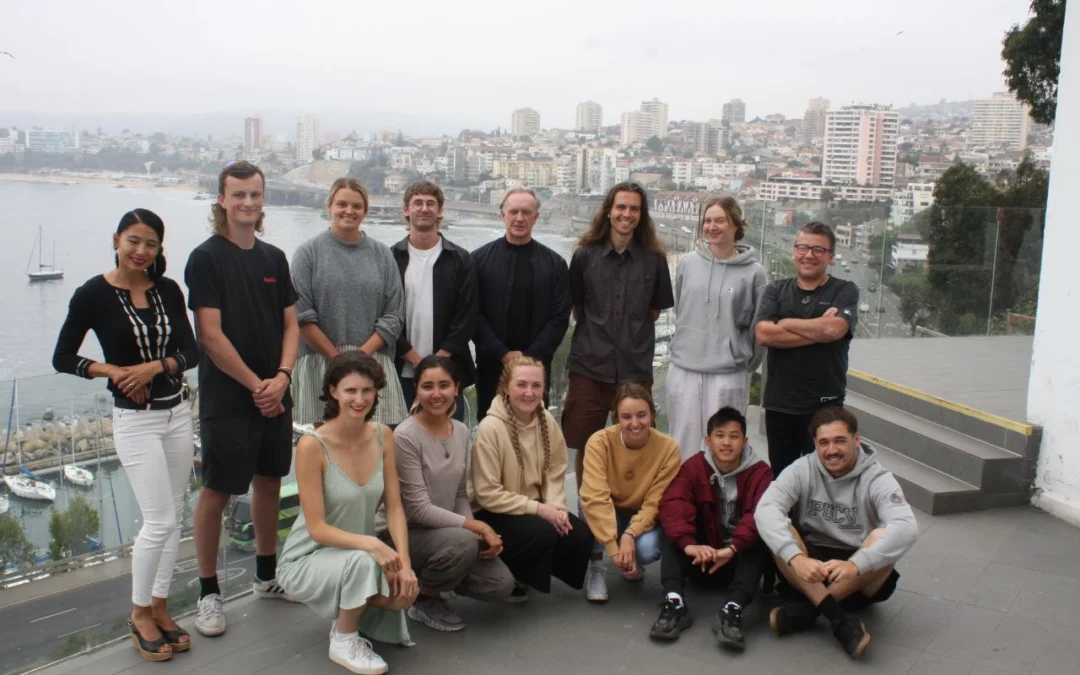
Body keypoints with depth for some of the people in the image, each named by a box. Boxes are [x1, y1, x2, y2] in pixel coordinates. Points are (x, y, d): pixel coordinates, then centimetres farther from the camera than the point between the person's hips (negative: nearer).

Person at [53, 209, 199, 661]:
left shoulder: (168, 290, 2)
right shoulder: (93, 295, -8)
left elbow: (190, 352, 2)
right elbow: (62, 358, -2)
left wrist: (154, 366, -15)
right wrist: (113, 371, -15)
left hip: (178, 412, 5)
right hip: (134, 420, -4)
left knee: (173, 517, 9)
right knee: (159, 521, -6)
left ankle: (159, 608, 24)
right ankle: (139, 613, 15)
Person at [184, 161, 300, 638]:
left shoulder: (274, 258, 9)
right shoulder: (206, 258, -8)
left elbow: (290, 324, 9)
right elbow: (210, 334, -14)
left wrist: (281, 376, -7)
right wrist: (256, 385, -13)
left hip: (274, 395, 6)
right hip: (226, 398, -6)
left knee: (269, 482, 15)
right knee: (216, 491, 2)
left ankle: (266, 576, 30)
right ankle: (209, 591, 15)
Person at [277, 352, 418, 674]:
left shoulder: (383, 436, -6)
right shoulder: (312, 445, -22)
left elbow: (394, 507, -7)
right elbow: (317, 528, -22)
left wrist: (404, 562, -21)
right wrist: (370, 543, -36)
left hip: (359, 553, 5)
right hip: (307, 559, -5)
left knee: (406, 589, -23)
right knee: (361, 562, -36)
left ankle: (349, 614, 11)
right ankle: (343, 641, -6)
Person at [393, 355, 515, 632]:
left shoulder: (461, 432, 3)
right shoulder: (405, 437, -20)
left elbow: (460, 494, 8)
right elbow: (418, 509, -20)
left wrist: (476, 530, -10)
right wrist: (477, 526, -20)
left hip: (446, 530, 7)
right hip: (408, 532, -6)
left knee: (501, 585, -8)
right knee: (464, 541, -35)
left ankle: (432, 576, 17)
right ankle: (422, 599, -5)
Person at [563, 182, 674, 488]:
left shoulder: (654, 259, 2)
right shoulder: (584, 255, 2)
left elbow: (655, 310, 12)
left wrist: (630, 334, 8)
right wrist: (596, 334, 9)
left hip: (636, 368, 0)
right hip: (589, 366, 0)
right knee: (585, 447, 7)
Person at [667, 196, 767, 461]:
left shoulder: (753, 272, -4)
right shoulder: (686, 264, 4)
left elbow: (758, 327, -1)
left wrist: (747, 365, 3)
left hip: (728, 375, -2)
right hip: (683, 370, 3)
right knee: (683, 445, 10)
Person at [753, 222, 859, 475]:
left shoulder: (845, 292, 0)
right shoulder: (776, 291, 6)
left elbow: (834, 329, -20)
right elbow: (763, 334, -11)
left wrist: (785, 323, -8)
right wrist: (819, 331, -13)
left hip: (824, 405, -2)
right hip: (779, 403, 3)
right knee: (780, 475, 14)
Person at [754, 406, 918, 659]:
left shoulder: (877, 479, -11)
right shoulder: (802, 470, -7)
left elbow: (907, 528, -29)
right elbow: (765, 510, -24)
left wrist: (855, 565, -43)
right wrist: (796, 558, -40)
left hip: (861, 581, -1)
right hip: (808, 571, 1)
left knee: (884, 537, -29)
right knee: (779, 530, -25)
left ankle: (804, 610, -27)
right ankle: (841, 621, -33)